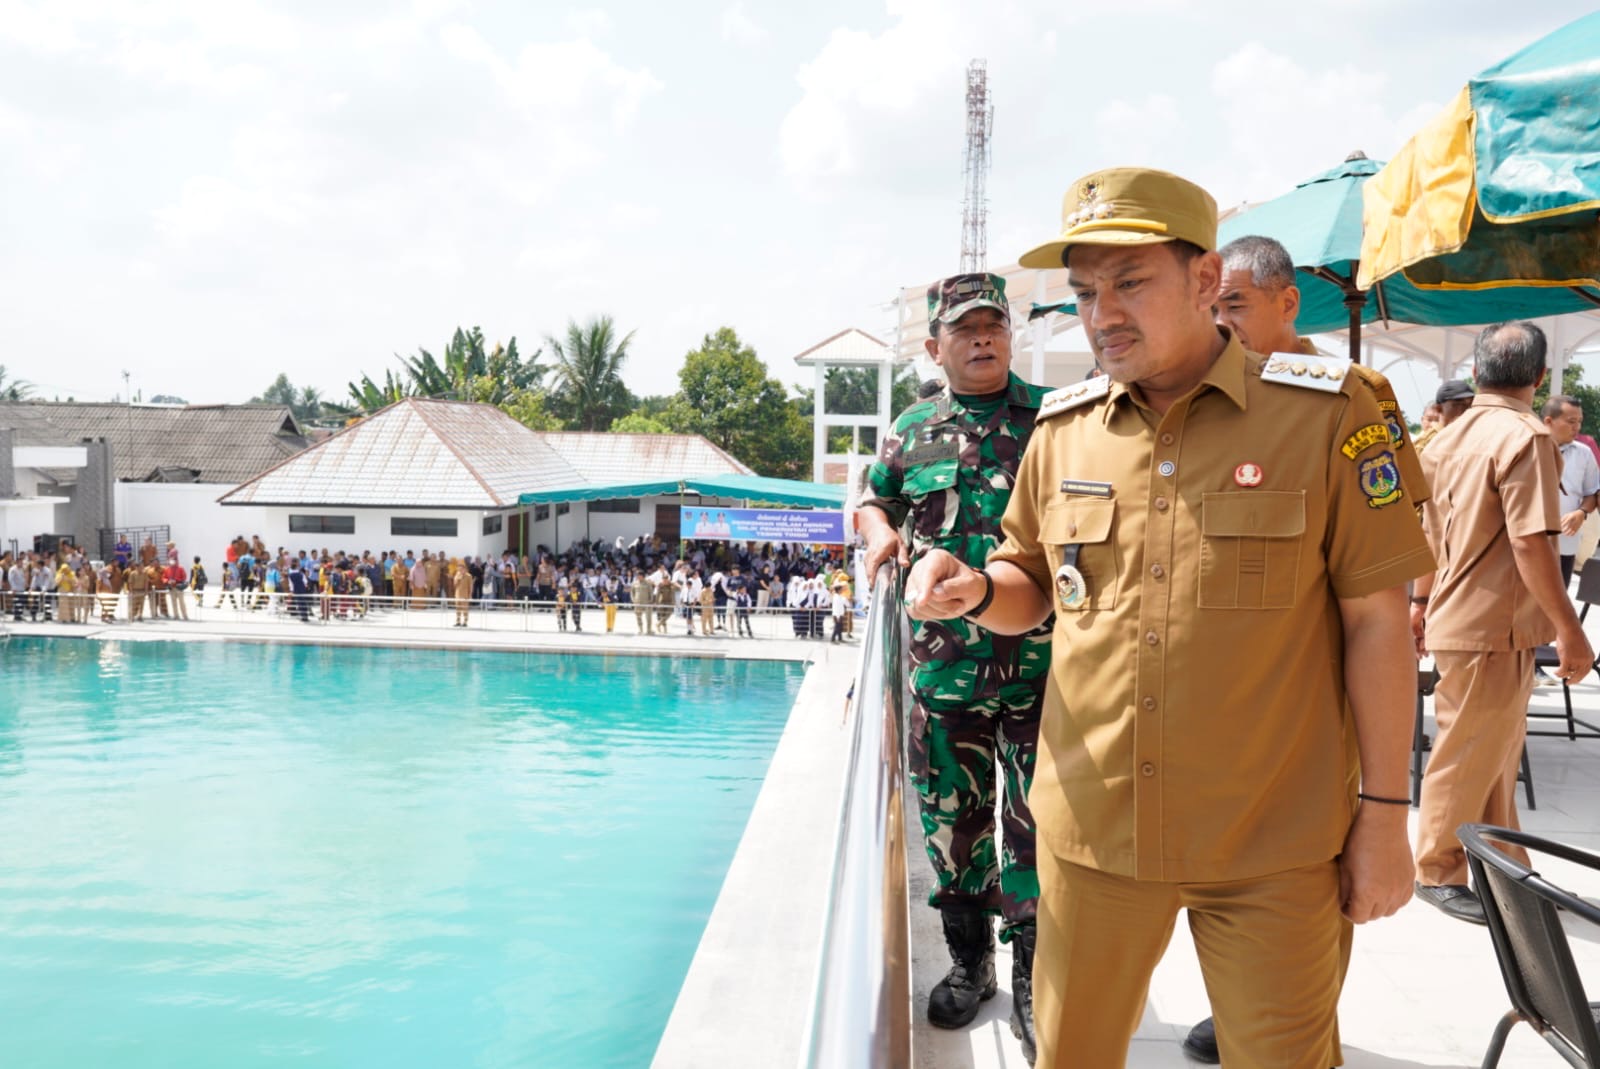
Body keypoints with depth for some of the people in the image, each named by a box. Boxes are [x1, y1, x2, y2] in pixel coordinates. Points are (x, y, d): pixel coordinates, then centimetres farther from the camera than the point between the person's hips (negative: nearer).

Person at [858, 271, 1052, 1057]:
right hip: (943, 663, 3)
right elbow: (873, 498, 22)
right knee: (951, 816, 12)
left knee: (1034, 822, 3)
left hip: (1040, 662, -2)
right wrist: (879, 529, 0)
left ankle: (1030, 976, 19)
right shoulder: (912, 430, 9)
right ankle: (968, 961, 32)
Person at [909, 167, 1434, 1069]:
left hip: (1273, 847, -3)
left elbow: (1377, 619, -5)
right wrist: (974, 590, -7)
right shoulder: (1064, 429, 4)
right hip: (1092, 828, 4)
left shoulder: (1326, 414, -7)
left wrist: (1385, 811, -4)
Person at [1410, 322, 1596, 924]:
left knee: (1498, 753, 18)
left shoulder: (1450, 438, 9)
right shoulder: (1525, 436, -16)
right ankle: (1437, 872, 14)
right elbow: (1530, 543, -22)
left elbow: (1429, 535, 16)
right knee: (1467, 756, 3)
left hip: (1458, 619, 9)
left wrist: (1423, 602, 25)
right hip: (1493, 628, -9)